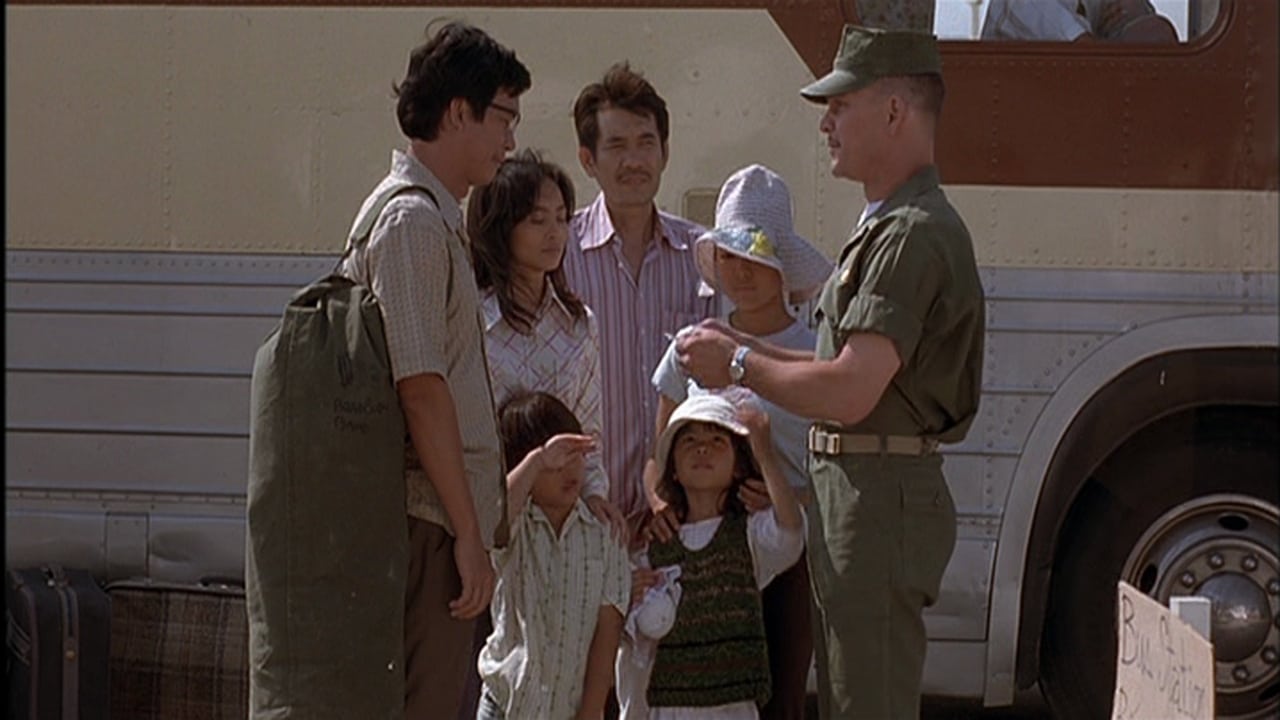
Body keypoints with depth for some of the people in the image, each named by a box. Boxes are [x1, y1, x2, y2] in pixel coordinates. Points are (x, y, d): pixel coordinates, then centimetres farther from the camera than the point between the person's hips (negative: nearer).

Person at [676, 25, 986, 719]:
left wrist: (738, 366, -11)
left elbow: (850, 392, -25)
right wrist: (750, 349, 14)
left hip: (880, 499, -11)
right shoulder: (885, 225, 18)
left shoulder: (914, 234, -18)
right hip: (852, 496, 11)